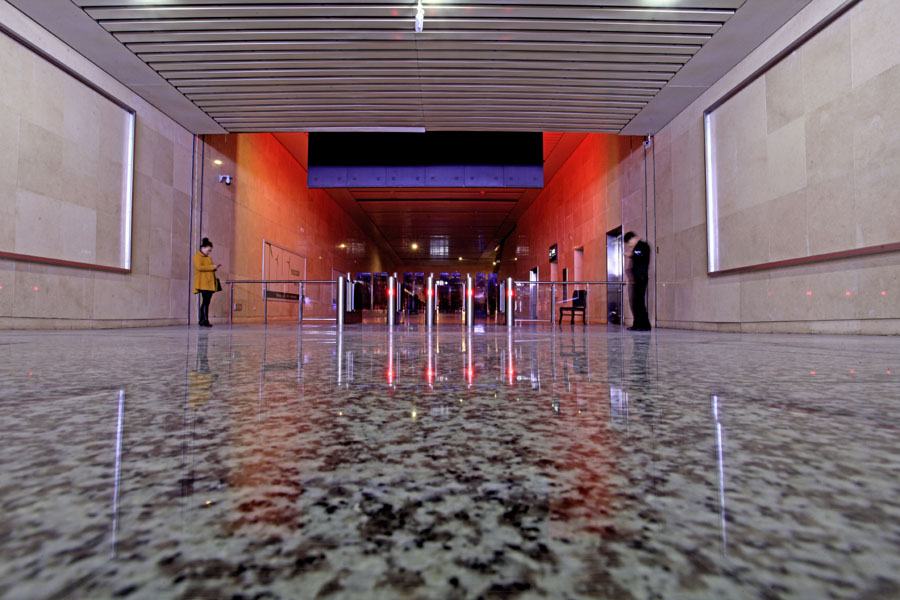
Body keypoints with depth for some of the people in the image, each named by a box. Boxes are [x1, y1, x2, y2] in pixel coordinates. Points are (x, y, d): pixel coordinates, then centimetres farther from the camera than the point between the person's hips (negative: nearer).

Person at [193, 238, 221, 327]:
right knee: (205, 302, -12)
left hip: (209, 283, 8)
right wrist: (212, 267, -15)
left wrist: (215, 268, 9)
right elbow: (199, 267, -16)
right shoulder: (197, 256, -2)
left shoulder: (208, 258, 22)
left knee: (206, 302, 8)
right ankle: (205, 321, -12)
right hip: (203, 284, -8)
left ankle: (202, 320, 13)